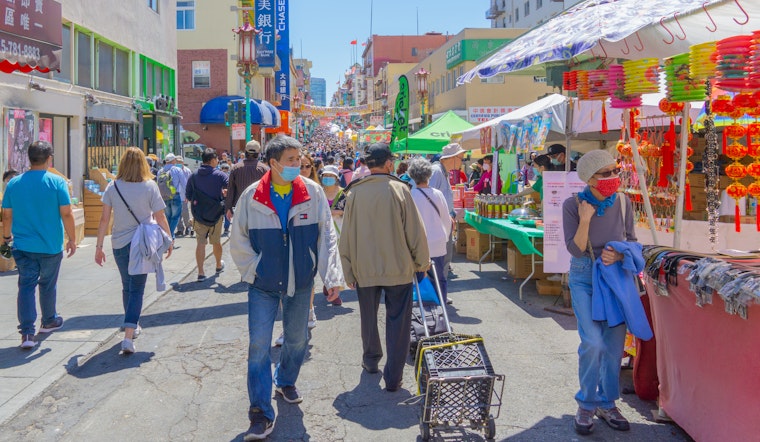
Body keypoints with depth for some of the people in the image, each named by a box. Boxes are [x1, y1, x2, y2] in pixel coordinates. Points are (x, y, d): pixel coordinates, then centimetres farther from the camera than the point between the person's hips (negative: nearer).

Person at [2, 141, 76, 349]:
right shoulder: (57, 182, -10)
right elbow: (66, 214, -12)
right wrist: (72, 239, -1)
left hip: (23, 246, 2)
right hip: (50, 246, -2)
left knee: (26, 286, 3)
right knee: (48, 285, 16)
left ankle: (27, 332, -5)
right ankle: (49, 321, 34)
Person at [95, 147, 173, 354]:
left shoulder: (112, 187, -2)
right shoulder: (150, 186, -8)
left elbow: (104, 219, -2)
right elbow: (160, 217, -5)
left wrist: (99, 246, 5)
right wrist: (169, 240, 7)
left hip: (119, 244, 3)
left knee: (127, 287, 20)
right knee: (137, 289, 1)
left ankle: (132, 327, 36)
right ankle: (129, 336, -10)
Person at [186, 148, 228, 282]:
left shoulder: (194, 175, -1)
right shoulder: (220, 175, -9)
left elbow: (188, 196, 4)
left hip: (199, 215, 1)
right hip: (216, 214, -1)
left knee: (200, 242, 1)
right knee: (216, 242, 16)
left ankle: (201, 272, -5)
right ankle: (219, 266, 36)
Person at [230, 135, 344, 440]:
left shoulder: (313, 192, -7)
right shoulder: (251, 197, -9)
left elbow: (327, 237, -4)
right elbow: (238, 241, 2)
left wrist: (332, 277, -10)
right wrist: (253, 271, -5)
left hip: (301, 281, 2)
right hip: (263, 285, -1)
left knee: (297, 339, 17)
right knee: (259, 345, -5)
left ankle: (286, 382, 45)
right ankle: (261, 414, 4)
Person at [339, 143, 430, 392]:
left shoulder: (354, 193, -3)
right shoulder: (399, 189, -10)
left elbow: (346, 237, 2)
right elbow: (415, 231, -8)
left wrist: (348, 272, 12)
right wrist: (422, 262, 6)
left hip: (365, 269, 3)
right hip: (398, 268, -2)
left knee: (369, 318, 21)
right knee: (397, 322, 6)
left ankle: (371, 361, 38)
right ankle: (393, 378, 8)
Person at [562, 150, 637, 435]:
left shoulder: (622, 203, -5)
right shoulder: (573, 205, -13)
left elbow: (631, 241, 5)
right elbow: (576, 250, -15)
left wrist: (619, 255, -15)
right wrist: (585, 220, -27)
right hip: (585, 278, -3)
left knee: (614, 345, 7)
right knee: (593, 342, -14)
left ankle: (607, 404, 26)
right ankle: (587, 404, 8)